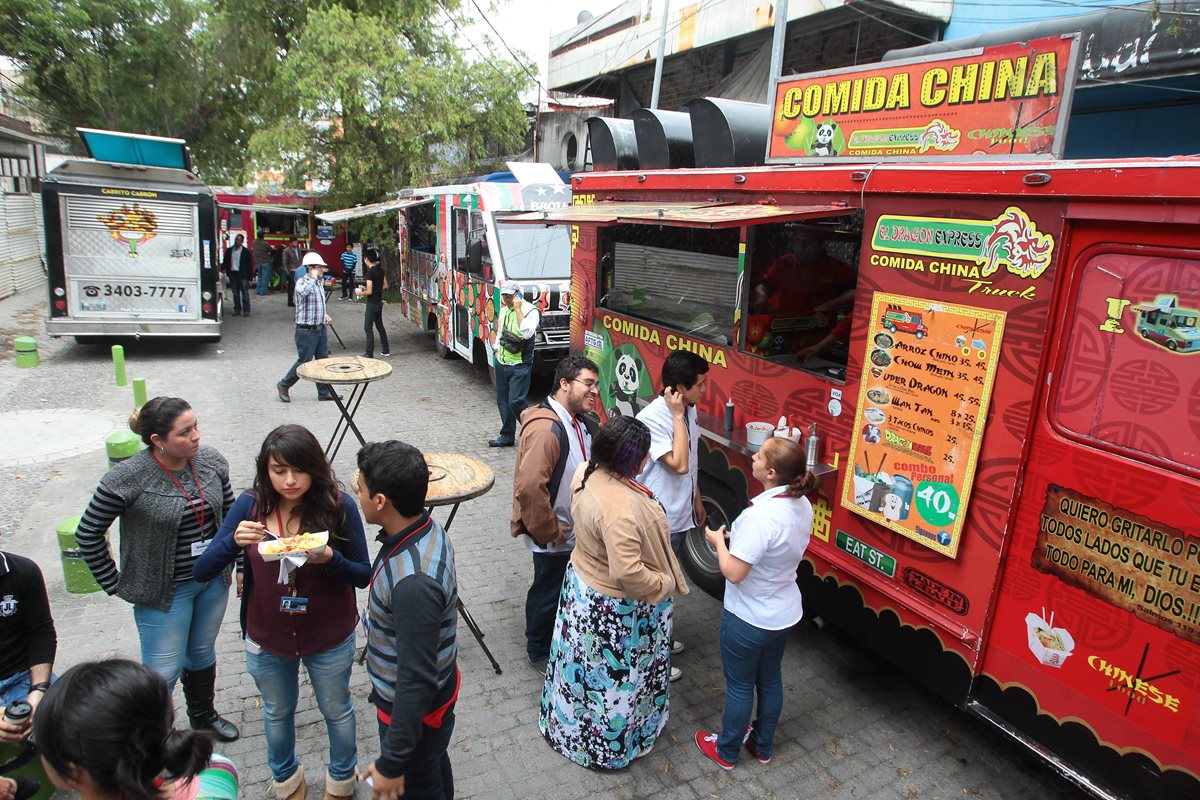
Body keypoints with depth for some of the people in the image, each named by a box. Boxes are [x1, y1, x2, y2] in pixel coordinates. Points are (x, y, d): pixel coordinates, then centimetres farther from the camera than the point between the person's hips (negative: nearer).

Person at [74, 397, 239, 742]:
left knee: (203, 653, 24)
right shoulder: (127, 478, -21)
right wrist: (115, 584, -5)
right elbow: (88, 534, -9)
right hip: (165, 591, -4)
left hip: (213, 582, 5)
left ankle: (203, 715, 47)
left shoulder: (211, 461, -8)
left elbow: (230, 513, 6)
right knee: (163, 672, 8)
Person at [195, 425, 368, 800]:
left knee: (336, 710, 22)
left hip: (329, 640, -2)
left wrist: (329, 558, -35)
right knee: (277, 712, 26)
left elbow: (363, 575, -16)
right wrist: (234, 541, -34)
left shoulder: (338, 505, -21)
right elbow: (202, 571, -15)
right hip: (267, 641, 2)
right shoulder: (250, 505, -15)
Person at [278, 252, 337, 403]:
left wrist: (324, 315, 11)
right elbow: (303, 291, -40)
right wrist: (314, 278, -26)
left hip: (321, 329, 8)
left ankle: (324, 392, 19)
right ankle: (283, 385, 19)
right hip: (307, 331, -8)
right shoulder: (302, 282, -13)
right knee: (304, 362, 0)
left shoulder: (319, 283, 12)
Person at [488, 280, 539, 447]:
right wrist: (496, 349, 13)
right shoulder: (503, 310, 14)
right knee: (502, 401, 11)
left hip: (520, 365, -8)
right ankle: (507, 436, 22)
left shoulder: (530, 310, -11)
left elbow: (527, 333, -27)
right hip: (501, 363, 8)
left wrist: (518, 309, -22)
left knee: (515, 401, -13)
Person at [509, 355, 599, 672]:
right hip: (554, 538, -8)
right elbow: (530, 487, -33)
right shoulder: (545, 429, -28)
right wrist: (548, 531, -22)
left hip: (577, 532, 8)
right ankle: (539, 651, 34)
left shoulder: (584, 423, 2)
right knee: (548, 594, 12)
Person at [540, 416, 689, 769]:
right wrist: (666, 583, -20)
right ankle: (609, 745, 39)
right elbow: (627, 572, -36)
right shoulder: (620, 507, -38)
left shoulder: (585, 473, -10)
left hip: (582, 582, 9)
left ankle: (569, 724, 52)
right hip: (613, 608, -8)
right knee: (613, 672, 15)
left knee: (587, 664, 28)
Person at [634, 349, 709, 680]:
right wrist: (678, 417, -27)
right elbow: (679, 464, -30)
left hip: (679, 515, 9)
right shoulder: (652, 419, -25)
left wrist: (697, 501, 19)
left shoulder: (688, 411, 1)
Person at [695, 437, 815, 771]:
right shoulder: (802, 505, -8)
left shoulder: (760, 516, -34)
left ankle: (726, 752, 37)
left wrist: (718, 541, -12)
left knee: (739, 686, 14)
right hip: (784, 612, 7)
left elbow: (733, 573, -29)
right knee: (770, 679, 25)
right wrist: (738, 538, 4)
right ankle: (763, 746, 46)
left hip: (748, 618, -7)